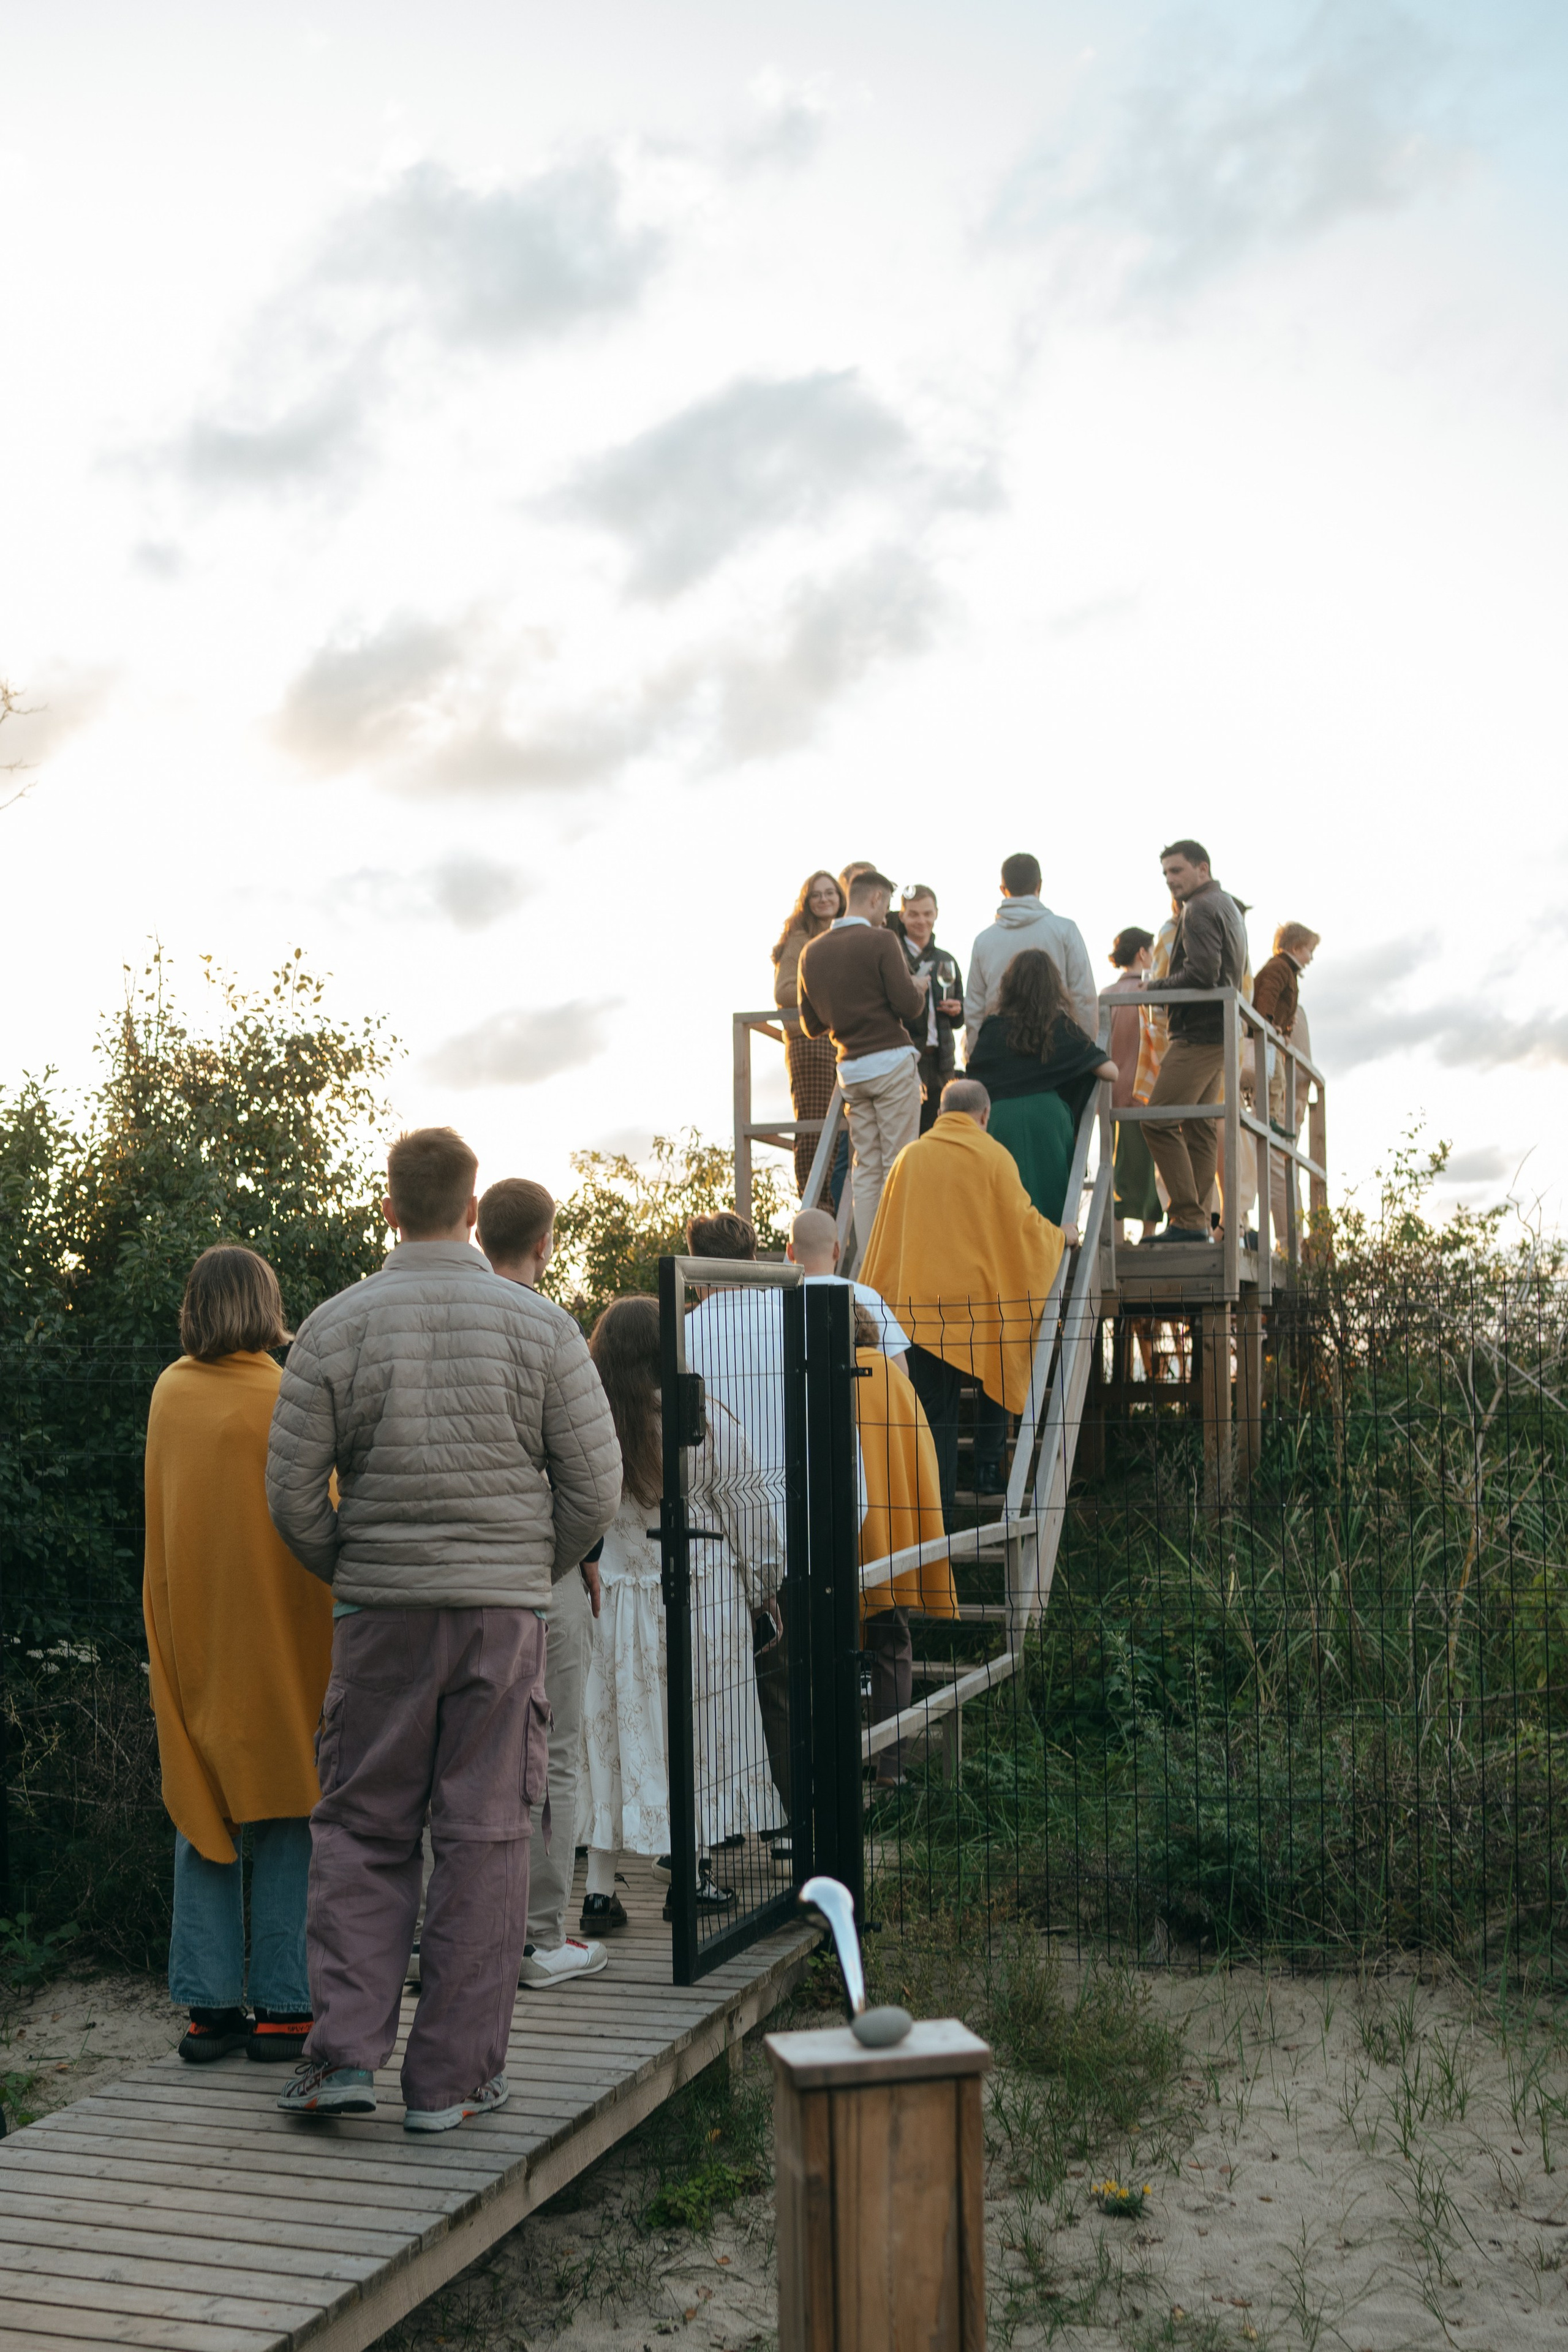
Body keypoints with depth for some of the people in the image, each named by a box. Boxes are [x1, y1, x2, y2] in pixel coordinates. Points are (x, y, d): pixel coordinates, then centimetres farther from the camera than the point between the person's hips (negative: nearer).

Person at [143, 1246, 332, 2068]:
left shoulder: (169, 1393, 3)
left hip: (189, 1631, 4)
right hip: (278, 1636, -4)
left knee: (202, 1816, 9)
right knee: (286, 1815, 4)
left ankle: (209, 2007, 10)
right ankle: (283, 2008, 5)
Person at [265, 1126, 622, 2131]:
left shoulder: (335, 1326, -2)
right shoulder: (540, 1325, -3)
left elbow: (293, 1492, -1)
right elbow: (596, 1487, -2)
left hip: (380, 1612, 1)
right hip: (507, 1608, 0)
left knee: (362, 1831, 12)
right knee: (485, 1839, 6)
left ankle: (345, 2054, 6)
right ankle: (452, 2076, 11)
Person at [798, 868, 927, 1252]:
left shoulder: (811, 951, 10)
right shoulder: (880, 941, -8)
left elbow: (810, 1025, 15)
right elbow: (908, 1005, -13)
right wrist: (920, 987, 9)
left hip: (850, 1070, 5)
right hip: (891, 1062, -5)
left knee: (865, 1169, 8)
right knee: (898, 1164, -2)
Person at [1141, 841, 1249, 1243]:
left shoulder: (1200, 909, -10)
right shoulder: (1229, 907, 23)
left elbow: (1202, 972, -21)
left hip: (1199, 1031, -11)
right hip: (1220, 1032, 11)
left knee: (1160, 1120, -13)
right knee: (1201, 1129, 9)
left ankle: (1188, 1220, -16)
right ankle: (1198, 1223, 7)